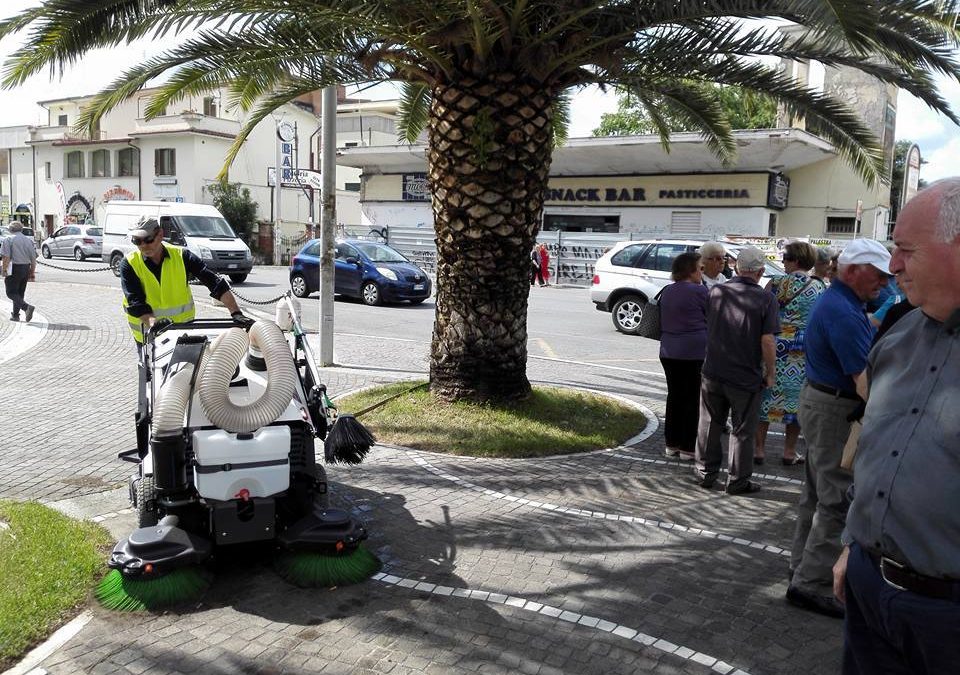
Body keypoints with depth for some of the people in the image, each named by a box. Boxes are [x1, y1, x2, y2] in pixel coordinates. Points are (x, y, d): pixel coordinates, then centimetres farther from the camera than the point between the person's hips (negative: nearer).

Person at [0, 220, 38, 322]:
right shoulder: (29, 240, 9)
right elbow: (33, 258, 8)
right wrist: (32, 273, 14)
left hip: (14, 269, -5)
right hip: (26, 269, 5)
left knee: (11, 293, -2)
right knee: (20, 293, 15)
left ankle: (27, 307, -24)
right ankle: (15, 315, 20)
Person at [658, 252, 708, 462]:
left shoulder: (667, 292, 10)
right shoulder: (699, 291, -11)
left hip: (669, 352, 7)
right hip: (695, 352, -7)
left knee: (674, 396, 14)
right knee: (693, 399, 1)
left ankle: (672, 444, 20)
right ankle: (688, 448, 4)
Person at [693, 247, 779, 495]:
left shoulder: (716, 291, 0)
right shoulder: (765, 298, -14)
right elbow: (767, 341, -16)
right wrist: (771, 373, -4)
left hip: (713, 372, 4)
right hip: (746, 377, -3)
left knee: (709, 425, 17)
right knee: (742, 430, 10)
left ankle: (705, 472, 26)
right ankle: (737, 481, 18)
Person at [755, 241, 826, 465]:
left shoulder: (777, 283, -6)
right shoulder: (820, 288, 0)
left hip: (774, 347, -2)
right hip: (804, 353, 2)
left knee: (765, 396, 8)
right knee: (796, 398, 10)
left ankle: (758, 449, 11)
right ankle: (789, 452, 18)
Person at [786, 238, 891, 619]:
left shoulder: (841, 303, 12)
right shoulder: (843, 313, -22)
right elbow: (865, 378, -26)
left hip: (822, 404, 11)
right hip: (835, 411, -11)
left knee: (818, 493, 19)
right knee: (837, 500, -5)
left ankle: (803, 565, 31)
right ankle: (811, 584, 2)